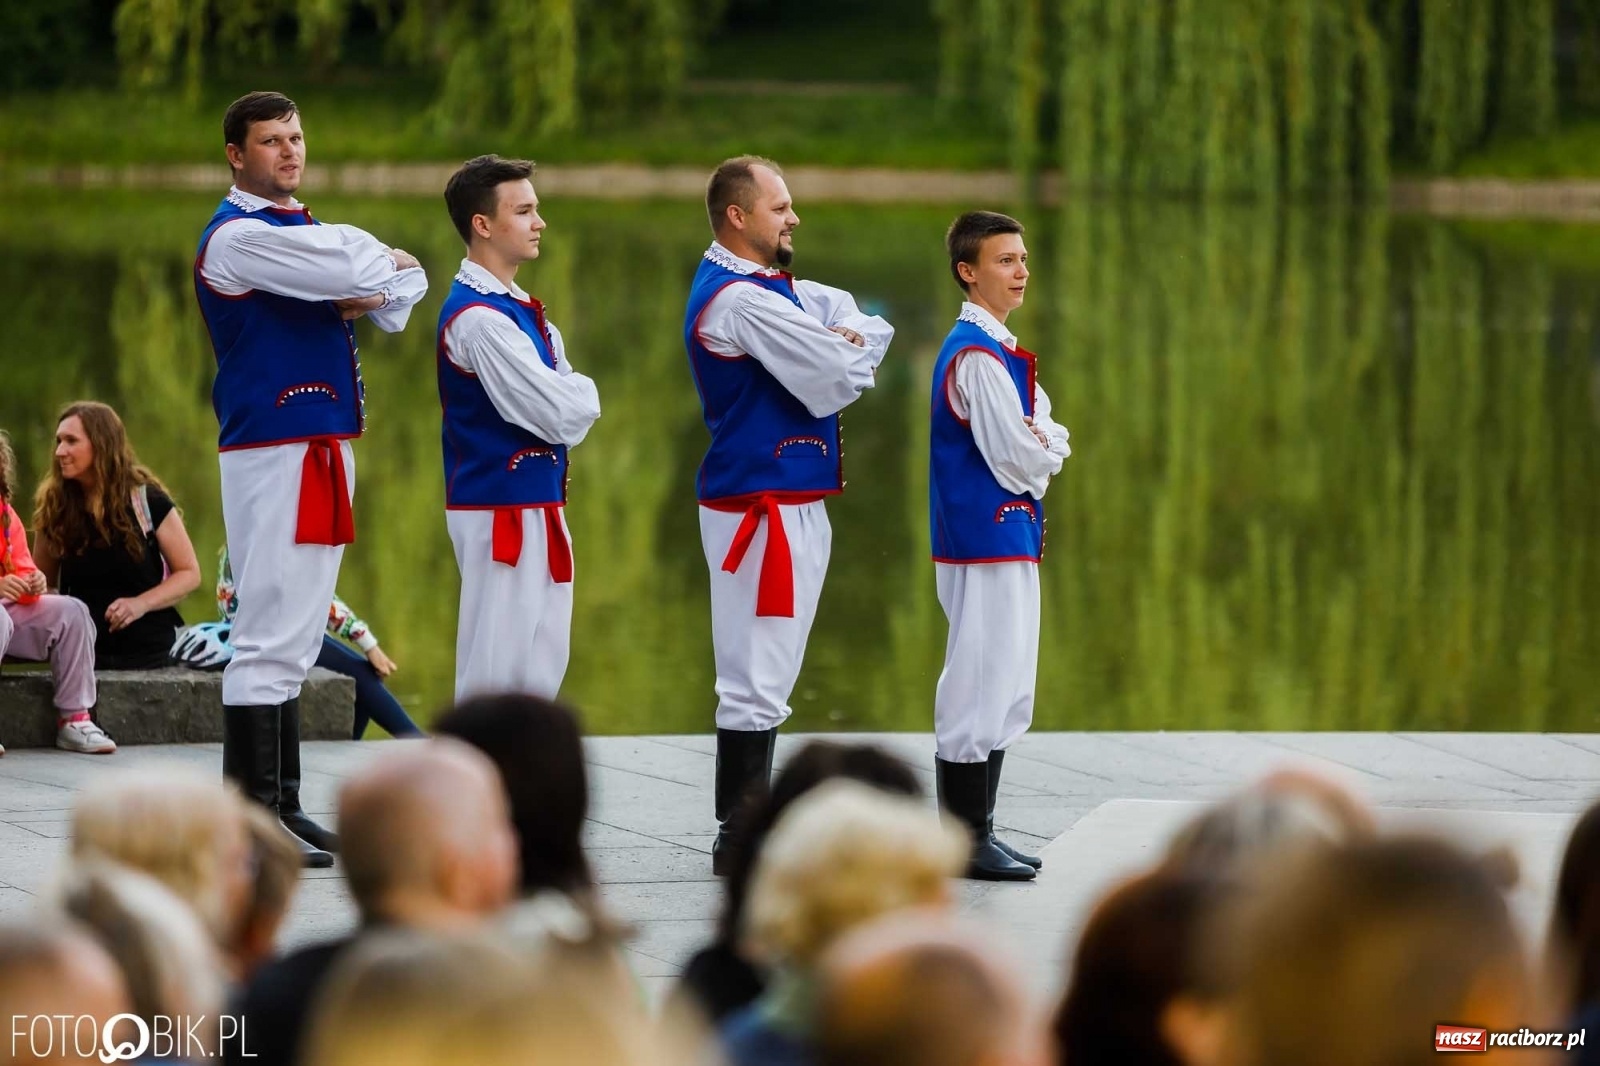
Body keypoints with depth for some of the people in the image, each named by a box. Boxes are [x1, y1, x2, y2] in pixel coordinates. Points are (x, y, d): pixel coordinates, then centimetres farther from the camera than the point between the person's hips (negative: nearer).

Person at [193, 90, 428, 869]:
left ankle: (282, 806, 17)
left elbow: (404, 285, 11)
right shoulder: (238, 237, -11)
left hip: (325, 450, 9)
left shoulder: (314, 233, 19)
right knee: (270, 639, -11)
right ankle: (251, 816, -10)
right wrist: (379, 266, 4)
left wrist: (373, 290, -10)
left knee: (294, 641, 12)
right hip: (271, 452, -9)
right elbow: (360, 270, -19)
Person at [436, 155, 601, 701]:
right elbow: (561, 412, -20)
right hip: (500, 510, -10)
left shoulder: (525, 311, 14)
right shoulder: (477, 318, -17)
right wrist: (579, 393, -1)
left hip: (538, 504, 10)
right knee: (494, 675, -6)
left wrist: (570, 399, -7)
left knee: (541, 667, 13)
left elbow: (578, 408, 13)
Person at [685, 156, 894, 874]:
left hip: (792, 504, 11)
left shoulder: (771, 290, 16)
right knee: (757, 676, -8)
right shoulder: (738, 300, -17)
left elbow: (870, 327, 14)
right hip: (762, 507, -11)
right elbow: (841, 381, -19)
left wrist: (849, 343, -7)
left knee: (764, 675, 16)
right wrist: (850, 354, 3)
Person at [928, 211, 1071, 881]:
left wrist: (1043, 448, -4)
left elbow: (1042, 441, 16)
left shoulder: (1001, 351, 16)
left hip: (1007, 541, 11)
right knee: (982, 685, -7)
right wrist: (1049, 452, 0)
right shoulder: (976, 357, -16)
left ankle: (977, 832, 20)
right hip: (987, 541, -11)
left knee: (1003, 691, 14)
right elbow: (1019, 460, -19)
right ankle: (965, 843, -4)